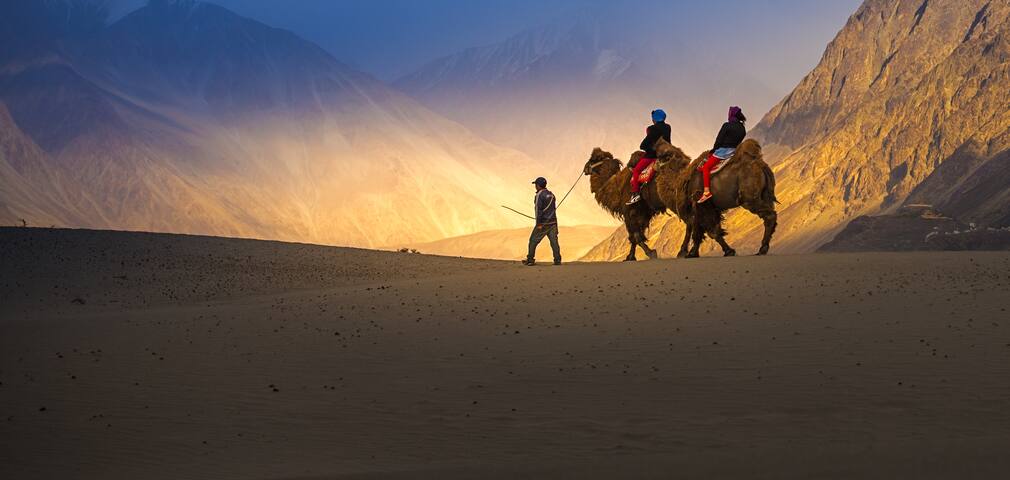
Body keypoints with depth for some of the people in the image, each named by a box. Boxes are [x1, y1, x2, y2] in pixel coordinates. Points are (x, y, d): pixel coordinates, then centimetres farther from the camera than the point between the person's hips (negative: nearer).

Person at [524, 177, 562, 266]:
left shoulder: (539, 195, -11)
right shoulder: (551, 194, 13)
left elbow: (538, 210, -16)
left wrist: (539, 224, -17)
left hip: (543, 223, -7)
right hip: (553, 222, 7)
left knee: (533, 240, 4)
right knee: (554, 241, 2)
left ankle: (530, 260, 9)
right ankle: (557, 260, -4)